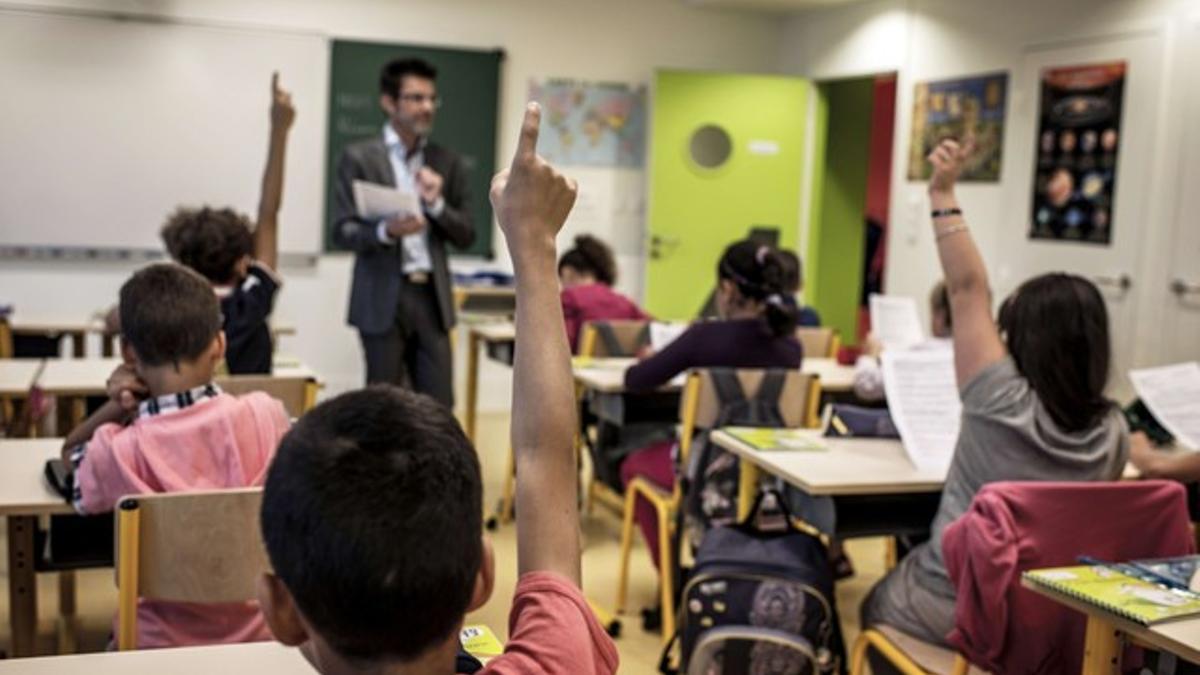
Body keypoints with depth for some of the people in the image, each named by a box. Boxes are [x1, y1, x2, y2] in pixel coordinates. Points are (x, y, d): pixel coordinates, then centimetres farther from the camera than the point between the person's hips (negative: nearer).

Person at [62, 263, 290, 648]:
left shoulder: (119, 452, -20)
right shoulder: (266, 417, -16)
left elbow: (71, 454, 7)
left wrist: (116, 409, -8)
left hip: (160, 643, -1)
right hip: (256, 632, 2)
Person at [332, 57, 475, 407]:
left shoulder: (448, 162, 10)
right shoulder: (359, 157, -1)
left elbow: (466, 236, 8)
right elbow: (343, 231, -5)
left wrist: (437, 204, -10)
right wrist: (385, 230, -24)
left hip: (432, 297, 3)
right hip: (382, 298, -3)